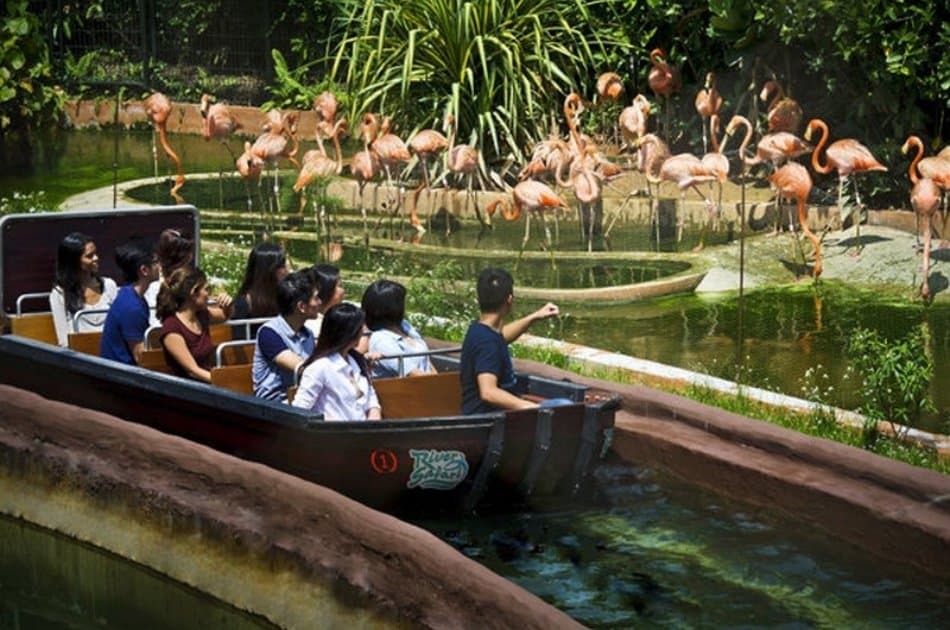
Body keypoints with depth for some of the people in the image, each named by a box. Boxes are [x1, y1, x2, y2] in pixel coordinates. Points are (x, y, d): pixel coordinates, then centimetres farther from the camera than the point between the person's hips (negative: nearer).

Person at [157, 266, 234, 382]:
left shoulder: (201, 315, 9)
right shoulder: (171, 328, -14)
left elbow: (225, 315, 32)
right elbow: (193, 371, -18)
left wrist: (228, 305, 9)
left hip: (208, 385, 7)